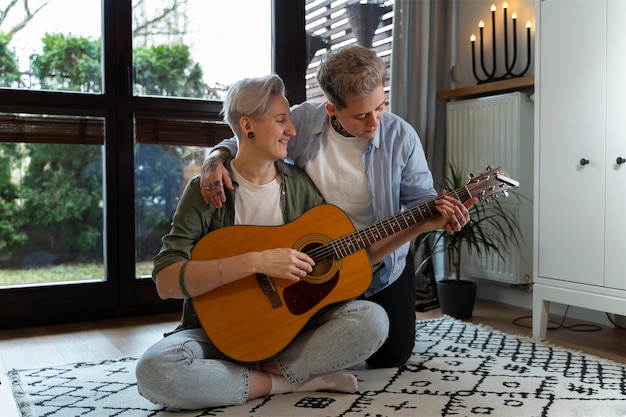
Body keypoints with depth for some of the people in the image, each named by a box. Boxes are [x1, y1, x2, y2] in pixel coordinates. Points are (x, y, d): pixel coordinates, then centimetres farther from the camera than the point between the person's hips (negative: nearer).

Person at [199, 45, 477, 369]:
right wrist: (215, 160, -24)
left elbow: (419, 196, -7)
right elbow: (239, 143, -2)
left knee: (390, 357, 3)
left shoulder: (400, 136, -15)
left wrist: (437, 214, -30)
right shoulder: (300, 122, -14)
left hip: (384, 265, 0)